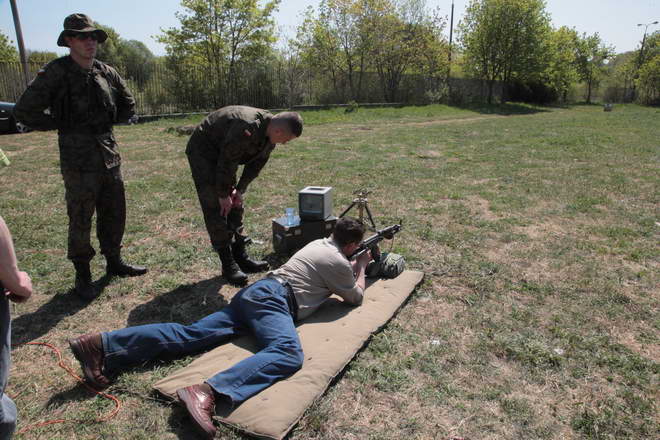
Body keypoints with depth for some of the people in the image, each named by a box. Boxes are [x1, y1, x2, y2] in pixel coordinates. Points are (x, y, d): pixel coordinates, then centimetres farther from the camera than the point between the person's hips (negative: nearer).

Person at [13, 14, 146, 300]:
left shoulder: (107, 73, 6)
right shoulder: (56, 73, -10)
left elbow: (128, 105, 21)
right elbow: (24, 112, -9)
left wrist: (106, 122, 10)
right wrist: (64, 125, -4)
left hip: (110, 155, 6)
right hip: (79, 160, -5)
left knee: (114, 214, 14)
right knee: (80, 220, 3)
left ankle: (114, 262, 31)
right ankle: (82, 275, 19)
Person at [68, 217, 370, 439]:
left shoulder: (319, 243, 28)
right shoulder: (339, 261, 3)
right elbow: (355, 298, 18)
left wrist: (354, 266, 54)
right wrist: (362, 268, 33)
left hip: (254, 292, 9)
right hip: (272, 298, -9)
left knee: (191, 334, -5)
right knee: (288, 354, -32)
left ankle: (105, 344, -16)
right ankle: (208, 392, -54)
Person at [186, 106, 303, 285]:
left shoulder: (270, 135, -7)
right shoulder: (246, 129, -36)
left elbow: (256, 163, 1)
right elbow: (226, 162, -29)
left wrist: (240, 189, -5)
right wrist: (223, 195, -19)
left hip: (223, 154, 9)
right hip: (203, 152, -9)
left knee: (235, 206, 8)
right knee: (217, 208, -11)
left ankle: (240, 255, 17)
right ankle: (228, 264, -5)